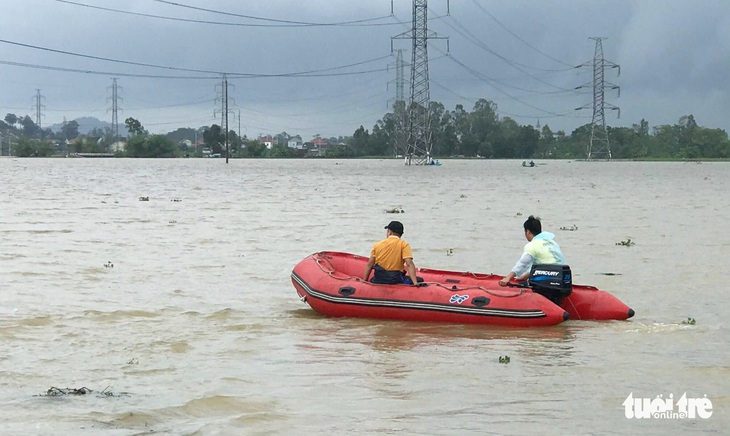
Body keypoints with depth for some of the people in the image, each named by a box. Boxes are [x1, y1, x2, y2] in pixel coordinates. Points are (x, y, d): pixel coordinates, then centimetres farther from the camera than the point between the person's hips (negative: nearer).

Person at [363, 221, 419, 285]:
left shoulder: (377, 245, 8)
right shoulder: (404, 245, -2)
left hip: (377, 281, 4)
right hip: (395, 281, -3)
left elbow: (369, 265, 8)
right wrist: (415, 283, -16)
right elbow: (409, 264, -13)